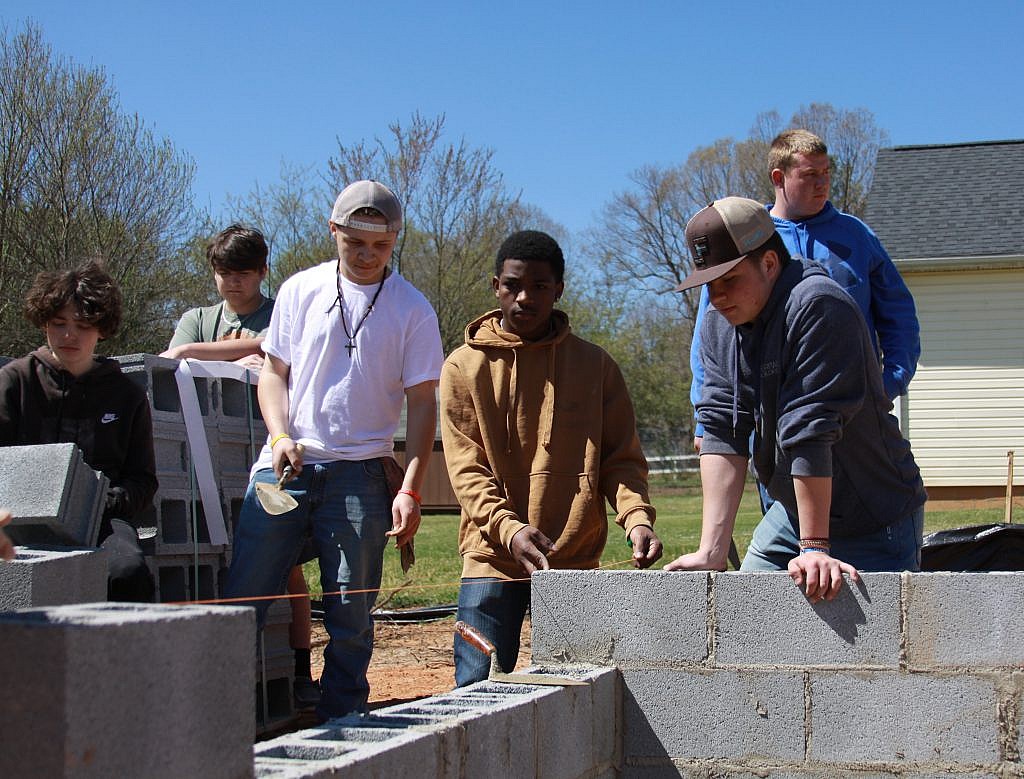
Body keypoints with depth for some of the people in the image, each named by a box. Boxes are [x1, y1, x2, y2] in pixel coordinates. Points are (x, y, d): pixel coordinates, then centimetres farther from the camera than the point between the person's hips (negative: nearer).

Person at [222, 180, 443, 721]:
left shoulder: (412, 309, 2)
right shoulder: (300, 291, 8)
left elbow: (422, 402, 0)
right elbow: (274, 371, 13)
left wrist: (410, 489, -9)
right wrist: (280, 436, -6)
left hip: (359, 474, -1)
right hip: (285, 464, 2)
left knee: (350, 613, 0)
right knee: (241, 596, -2)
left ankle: (340, 726, 11)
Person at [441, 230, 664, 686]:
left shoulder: (594, 365, 8)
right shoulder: (465, 366, 5)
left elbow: (622, 456, 5)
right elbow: (467, 469, -3)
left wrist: (637, 517, -15)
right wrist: (508, 529, -20)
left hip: (575, 562, 1)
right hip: (491, 560, -1)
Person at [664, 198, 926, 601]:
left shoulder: (819, 306, -24)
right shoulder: (718, 325, 0)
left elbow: (810, 435, -27)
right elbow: (722, 432, -7)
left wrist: (814, 548, -27)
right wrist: (712, 552, -15)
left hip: (874, 521, -7)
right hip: (790, 512, 7)